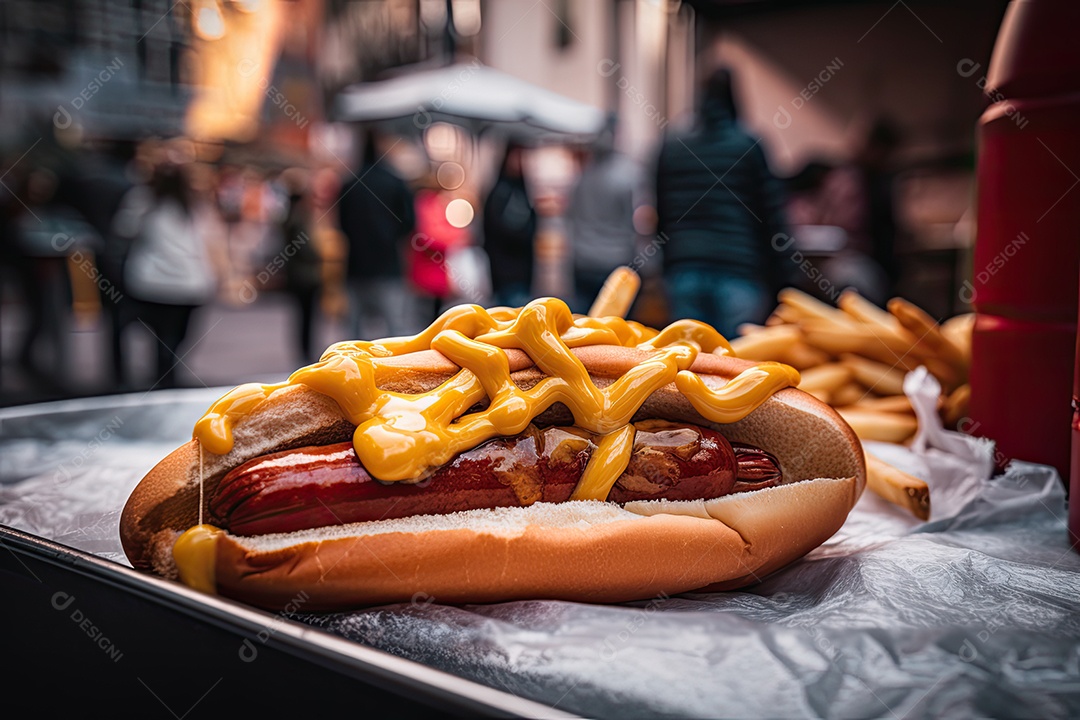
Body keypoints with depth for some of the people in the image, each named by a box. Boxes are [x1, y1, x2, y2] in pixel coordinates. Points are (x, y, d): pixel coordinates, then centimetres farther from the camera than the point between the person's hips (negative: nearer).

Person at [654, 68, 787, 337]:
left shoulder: (671, 148, 10)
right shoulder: (749, 147, 0)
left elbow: (660, 216, 12)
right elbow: (772, 216, -3)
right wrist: (773, 277, 4)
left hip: (683, 271, 4)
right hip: (738, 272, -3)